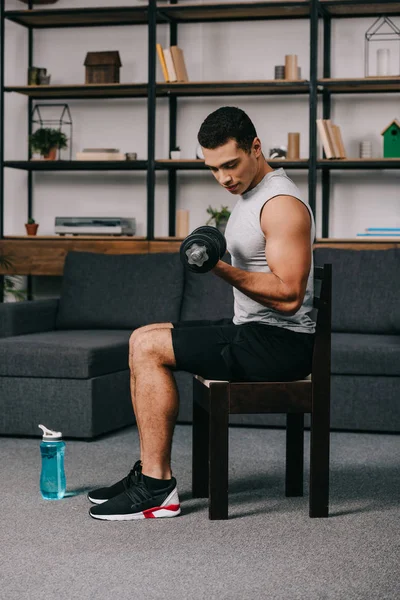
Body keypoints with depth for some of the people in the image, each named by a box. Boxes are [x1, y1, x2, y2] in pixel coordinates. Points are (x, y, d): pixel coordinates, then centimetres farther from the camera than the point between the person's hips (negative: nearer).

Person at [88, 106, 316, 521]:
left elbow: (288, 295, -25)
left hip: (281, 344, -11)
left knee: (147, 346, -16)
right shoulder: (247, 195, 15)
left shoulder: (282, 203, -18)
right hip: (254, 332, 11)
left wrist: (225, 271, -32)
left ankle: (157, 489, -13)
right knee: (145, 341, 12)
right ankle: (150, 472, 10)